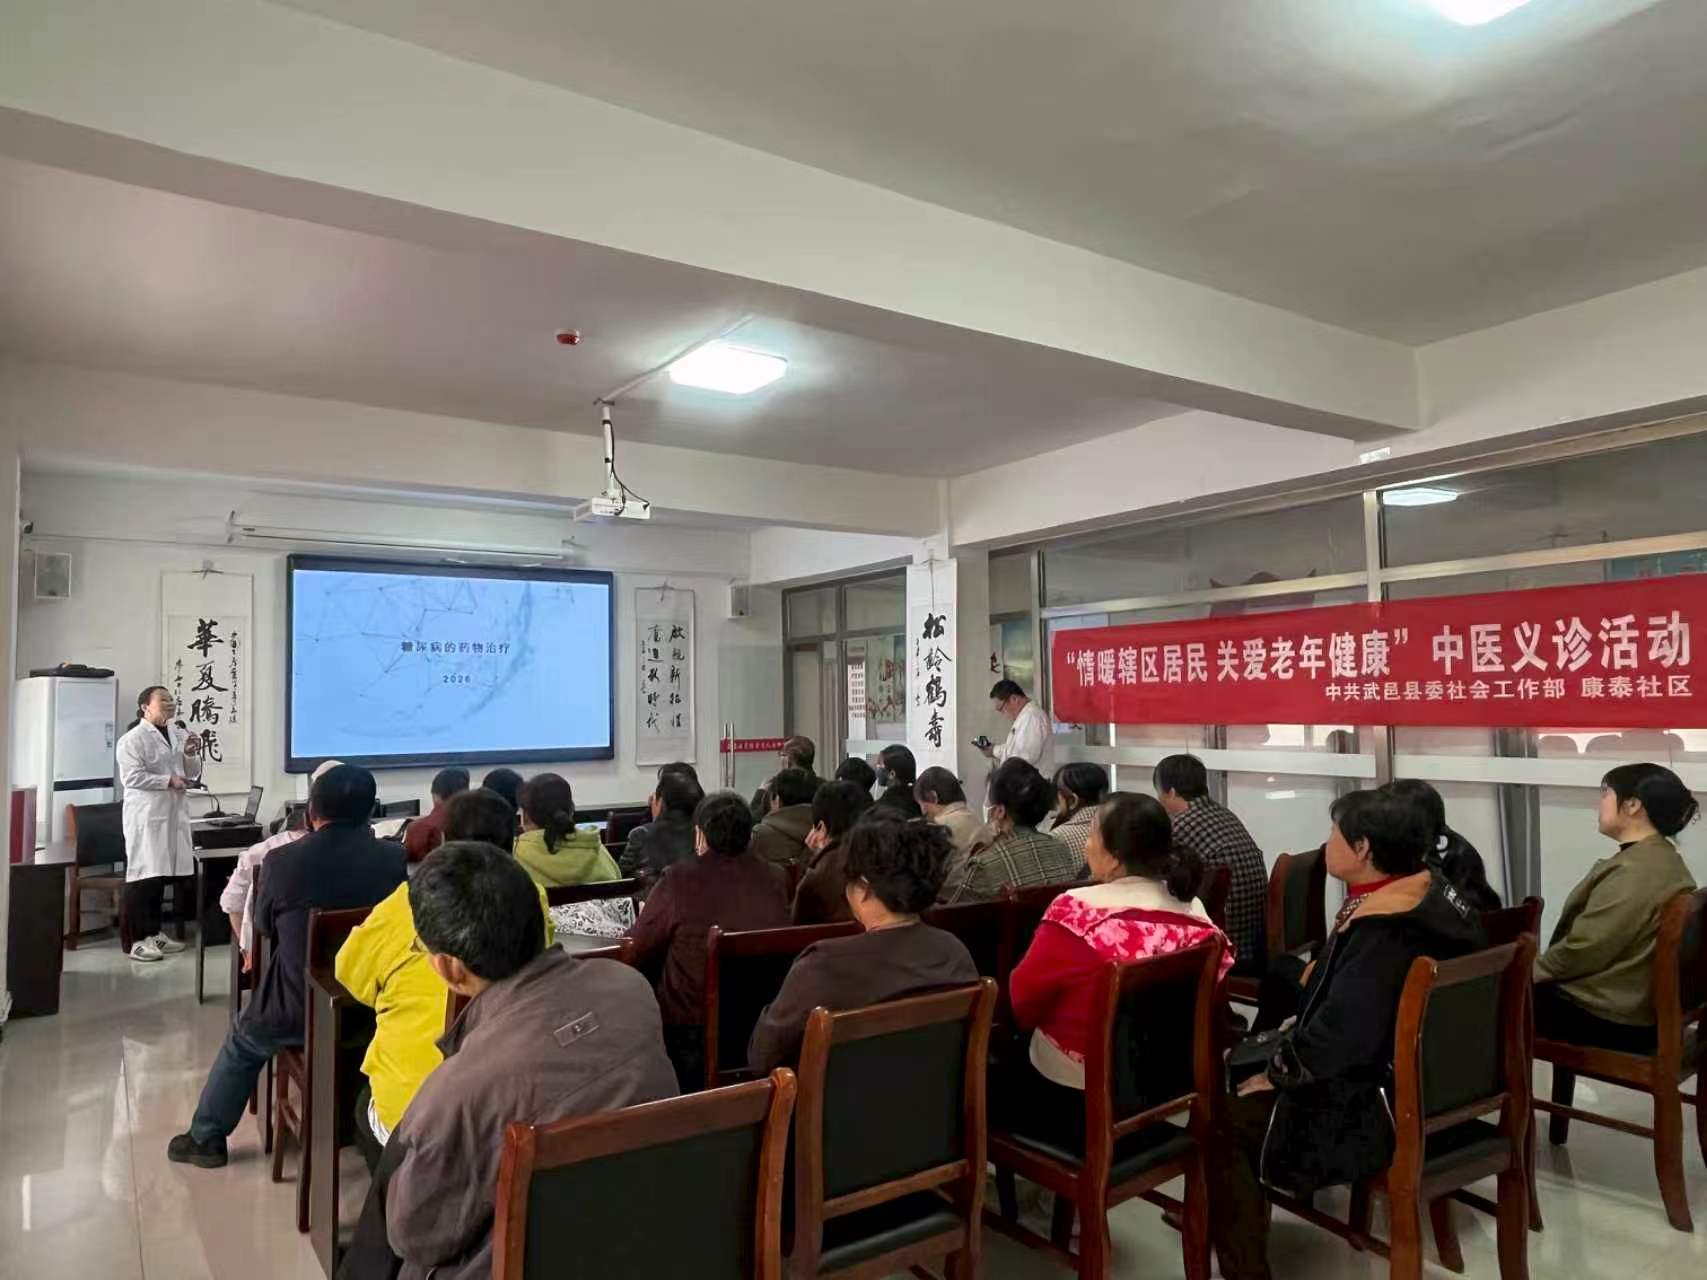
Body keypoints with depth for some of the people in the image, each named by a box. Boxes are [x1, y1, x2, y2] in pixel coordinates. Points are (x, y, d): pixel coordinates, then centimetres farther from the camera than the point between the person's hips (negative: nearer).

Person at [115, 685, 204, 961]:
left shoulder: (179, 734, 12)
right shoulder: (133, 739, -6)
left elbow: (192, 774, 15)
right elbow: (131, 777, -16)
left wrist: (191, 755, -3)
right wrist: (169, 780, -17)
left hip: (173, 815, 6)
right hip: (146, 816, -6)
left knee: (162, 875, 11)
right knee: (143, 876, -5)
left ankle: (153, 932, 21)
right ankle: (134, 939, 1)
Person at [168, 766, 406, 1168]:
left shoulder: (283, 860, -19)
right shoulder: (394, 858, -13)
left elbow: (264, 925, 2)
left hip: (300, 1011, -3)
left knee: (241, 1042, 29)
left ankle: (206, 1138, 44)